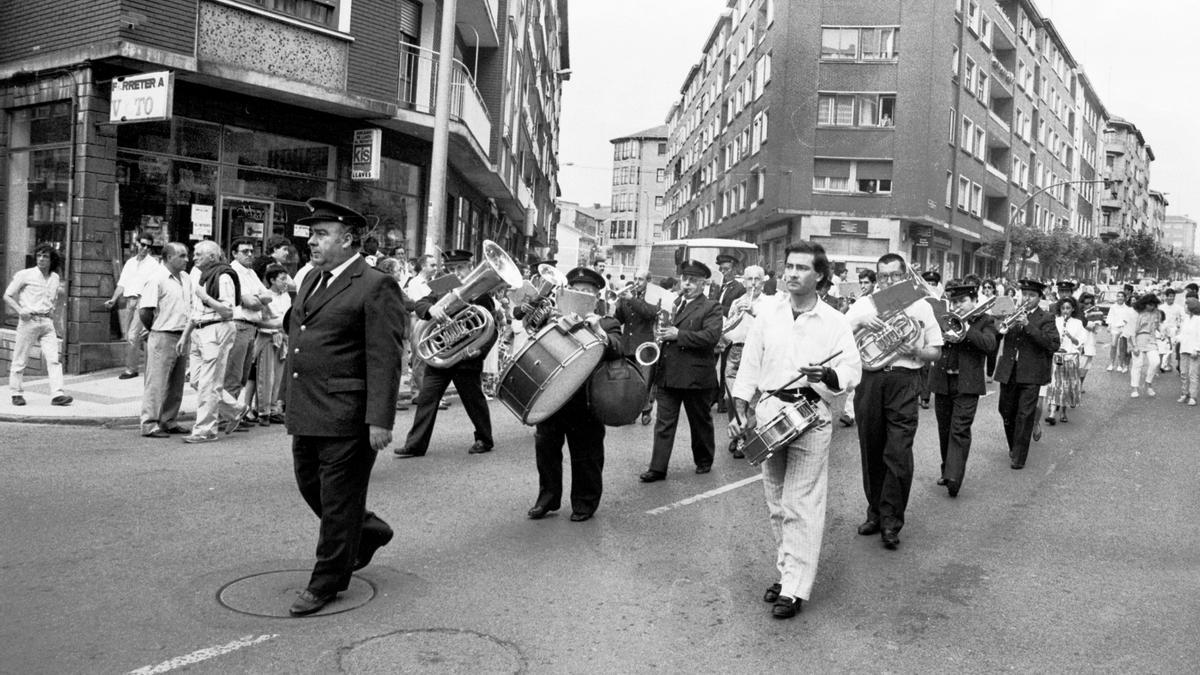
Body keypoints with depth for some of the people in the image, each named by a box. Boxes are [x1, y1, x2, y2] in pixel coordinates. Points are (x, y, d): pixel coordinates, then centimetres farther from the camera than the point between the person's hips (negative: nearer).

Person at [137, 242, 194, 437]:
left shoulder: (186, 279, 12)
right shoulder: (157, 279, -12)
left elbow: (193, 305, 20)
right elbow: (144, 311, -15)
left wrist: (187, 333, 10)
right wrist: (155, 329, -1)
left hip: (182, 337, 8)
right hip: (163, 338, -8)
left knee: (177, 384, 13)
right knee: (157, 383, -3)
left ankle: (169, 422, 23)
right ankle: (150, 424, 2)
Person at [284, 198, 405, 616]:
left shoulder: (375, 287, -12)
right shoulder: (312, 281, 15)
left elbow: (384, 359, -17)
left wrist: (380, 420, -21)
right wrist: (293, 406, 20)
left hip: (346, 416, -9)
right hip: (306, 414, 9)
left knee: (338, 501, 4)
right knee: (311, 487, 18)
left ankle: (327, 582, 19)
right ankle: (369, 532, 40)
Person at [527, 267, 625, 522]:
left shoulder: (607, 324, 1)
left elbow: (616, 351, -18)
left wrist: (599, 332, -35)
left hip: (584, 402, -4)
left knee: (585, 454, 6)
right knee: (545, 448, 9)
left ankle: (585, 503, 23)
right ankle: (547, 498, 26)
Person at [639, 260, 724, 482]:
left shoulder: (711, 308, -4)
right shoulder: (672, 304, 15)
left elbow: (711, 336, -19)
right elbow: (662, 329, 24)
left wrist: (677, 335, -22)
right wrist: (660, 334, -1)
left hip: (696, 375, -4)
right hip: (667, 374, 5)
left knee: (700, 421, 13)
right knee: (664, 423, 2)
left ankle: (704, 460, 30)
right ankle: (658, 468, 4)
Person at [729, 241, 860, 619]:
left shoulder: (834, 321, 1)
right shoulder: (767, 314, 8)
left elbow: (852, 370, -3)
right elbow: (750, 365, 10)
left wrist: (827, 375, -24)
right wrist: (740, 411, 2)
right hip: (769, 412, 4)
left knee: (800, 506, -6)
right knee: (776, 503, 11)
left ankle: (795, 588, 0)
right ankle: (786, 570, 26)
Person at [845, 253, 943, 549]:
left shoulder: (921, 307, 11)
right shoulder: (863, 305, 13)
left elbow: (936, 352, 13)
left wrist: (916, 352, -7)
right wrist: (860, 321, -13)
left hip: (904, 382, -2)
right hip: (869, 380, 2)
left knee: (898, 453, -10)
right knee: (871, 452, 8)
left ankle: (891, 521, -1)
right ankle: (875, 512, 22)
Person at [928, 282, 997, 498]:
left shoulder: (984, 320, 3)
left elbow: (990, 345, -13)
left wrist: (966, 329, -19)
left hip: (967, 384, -4)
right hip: (942, 382, 4)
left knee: (959, 431, -10)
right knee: (944, 430, 13)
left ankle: (954, 478, -12)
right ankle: (947, 470, 27)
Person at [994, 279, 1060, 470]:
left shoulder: (1045, 318, -1)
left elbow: (1054, 345, -15)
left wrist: (1028, 326, -22)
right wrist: (1001, 330, -17)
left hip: (1030, 374, -4)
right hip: (1008, 372, 4)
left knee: (1025, 416, -4)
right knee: (1007, 413, 12)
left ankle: (1019, 457, 3)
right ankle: (1013, 447, 33)